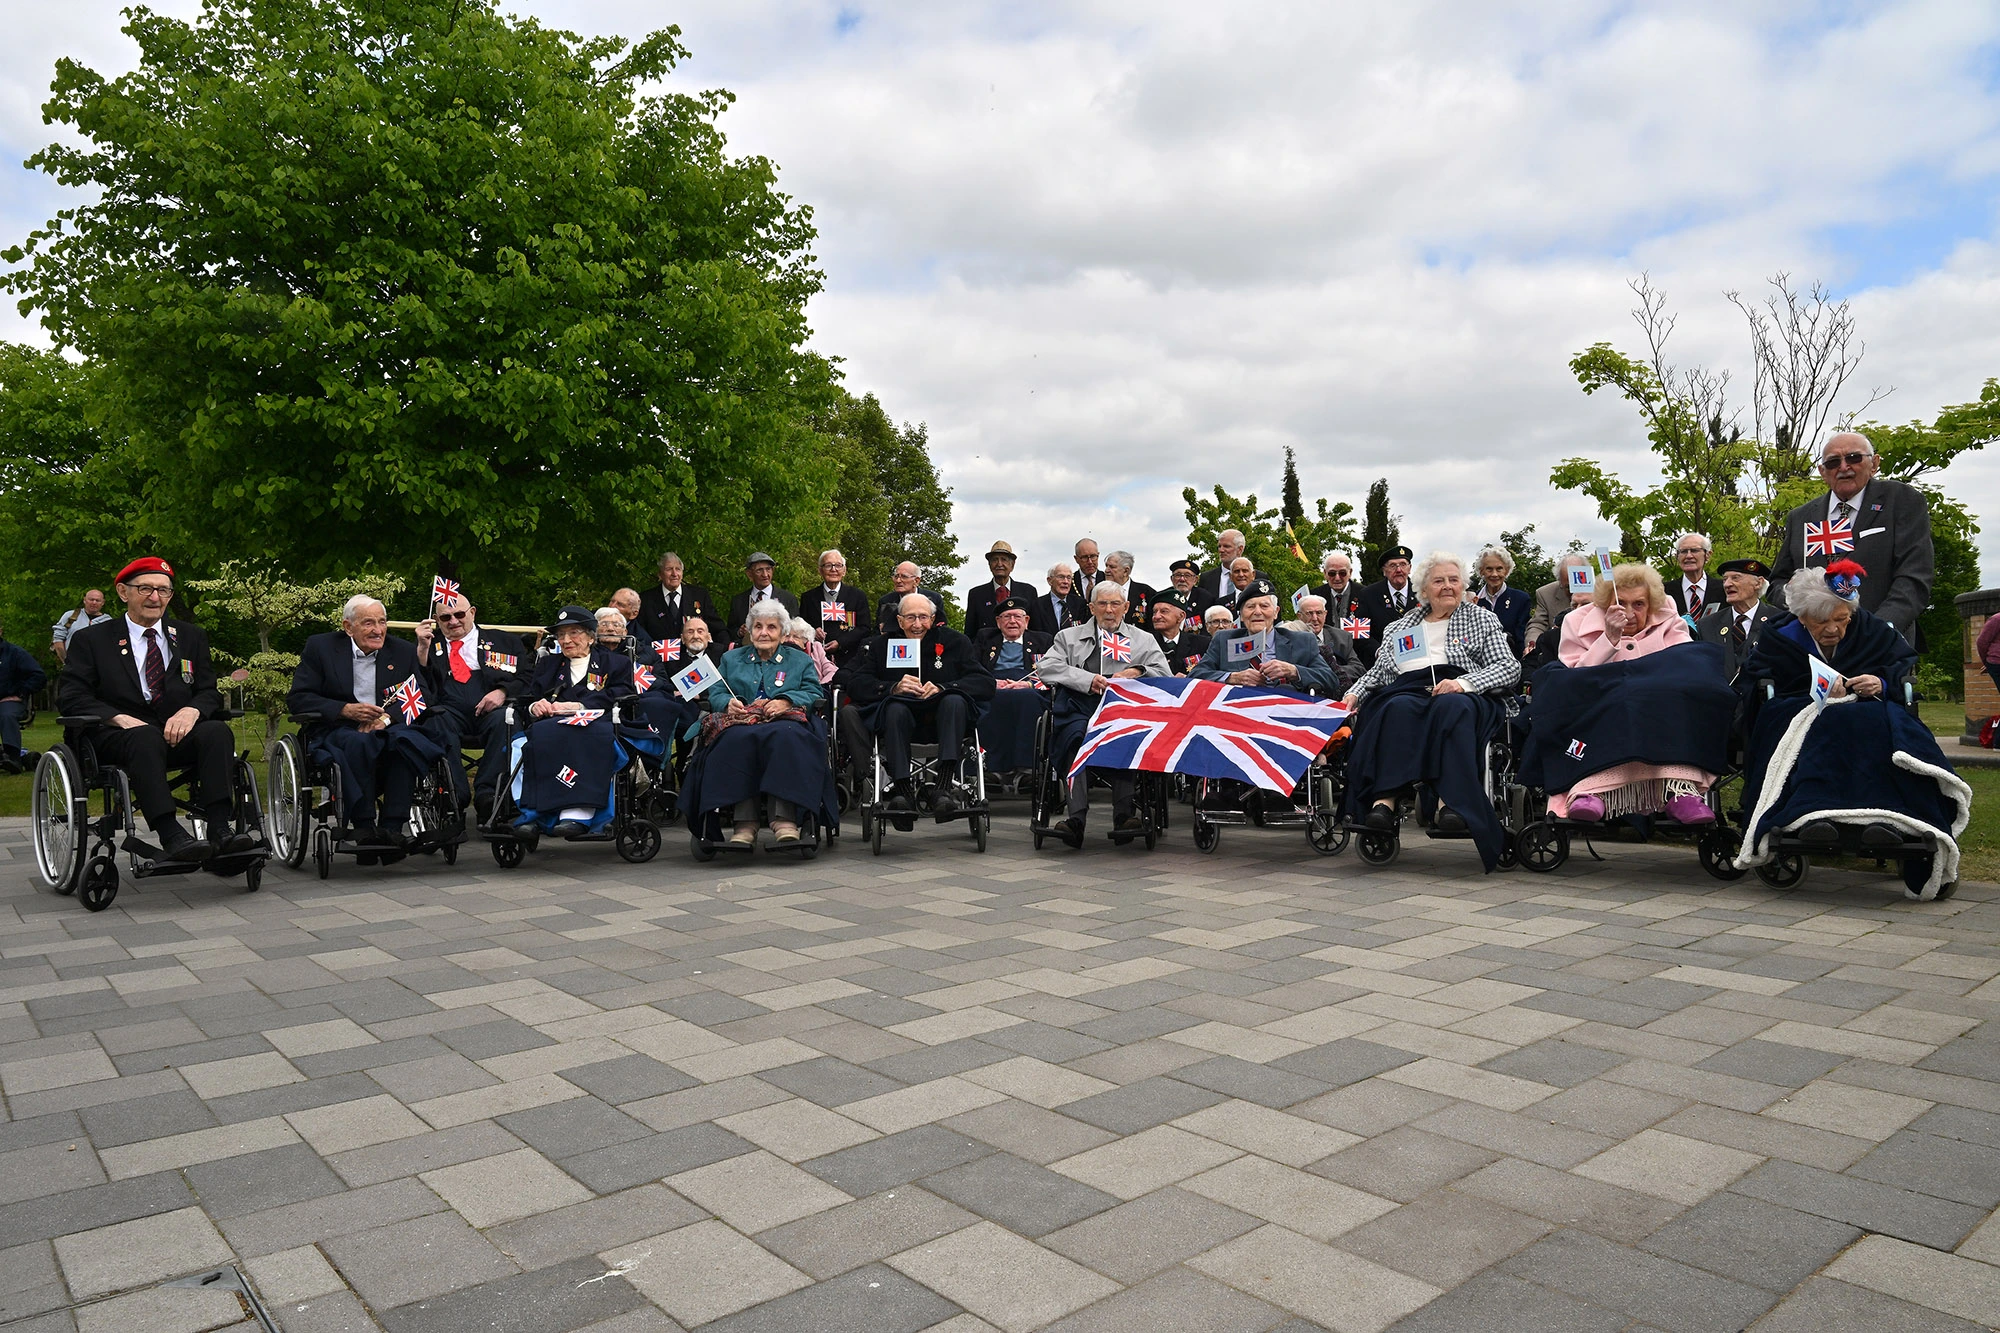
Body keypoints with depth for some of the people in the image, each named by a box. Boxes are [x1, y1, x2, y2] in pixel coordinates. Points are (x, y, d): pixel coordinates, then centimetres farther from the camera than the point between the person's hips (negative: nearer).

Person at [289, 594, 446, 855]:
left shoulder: (404, 651, 11)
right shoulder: (320, 647, 6)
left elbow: (423, 697, 2)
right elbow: (297, 698, 0)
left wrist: (388, 716, -17)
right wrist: (346, 709, -16)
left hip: (388, 727, 2)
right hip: (337, 730, -2)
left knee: (405, 738, -33)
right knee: (359, 742, -36)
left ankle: (391, 828, -33)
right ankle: (363, 828, -33)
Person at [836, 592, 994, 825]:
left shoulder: (954, 642, 6)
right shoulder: (881, 645, 10)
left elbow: (985, 682, -5)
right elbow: (855, 683, -2)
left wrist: (942, 688, -21)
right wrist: (893, 687, -20)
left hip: (944, 717, 0)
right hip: (902, 719, 0)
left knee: (955, 700, -31)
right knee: (895, 708, -32)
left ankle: (947, 785, -43)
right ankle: (901, 788, -40)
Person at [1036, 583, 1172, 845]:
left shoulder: (1143, 640, 28)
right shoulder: (1069, 637, 26)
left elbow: (1165, 674, 15)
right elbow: (1047, 668, 9)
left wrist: (1137, 672, -5)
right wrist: (1087, 680, -4)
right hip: (1080, 708, 0)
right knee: (1078, 734, -36)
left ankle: (1124, 815, -37)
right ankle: (1076, 818, -40)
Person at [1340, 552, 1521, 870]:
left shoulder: (1482, 619, 21)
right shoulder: (1400, 627, 30)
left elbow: (1510, 667, 7)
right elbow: (1378, 672, 26)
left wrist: (1464, 682, -11)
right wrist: (1354, 694, 5)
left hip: (1457, 696, -2)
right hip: (1406, 691, 2)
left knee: (1451, 706, -38)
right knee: (1400, 708, -35)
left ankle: (1453, 802, -50)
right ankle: (1385, 798, -50)